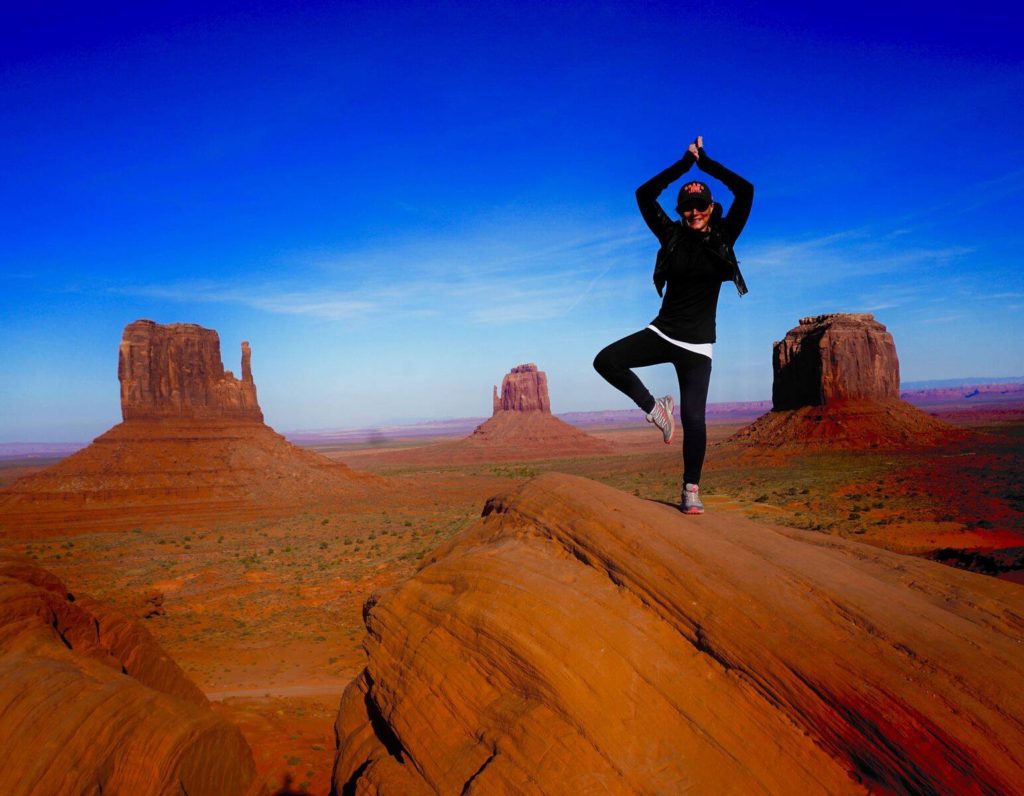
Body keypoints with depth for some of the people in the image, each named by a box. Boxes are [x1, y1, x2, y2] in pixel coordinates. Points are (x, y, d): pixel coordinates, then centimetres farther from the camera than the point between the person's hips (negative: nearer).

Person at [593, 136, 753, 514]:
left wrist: (703, 161, -4)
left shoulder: (723, 237, 0)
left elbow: (746, 191, -11)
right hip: (661, 333, 2)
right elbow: (644, 194, -3)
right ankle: (654, 409, 3)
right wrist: (687, 161, 0)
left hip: (696, 344, -2)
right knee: (606, 361, -19)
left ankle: (692, 490, 8)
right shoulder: (672, 235, 2)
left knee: (693, 417, -8)